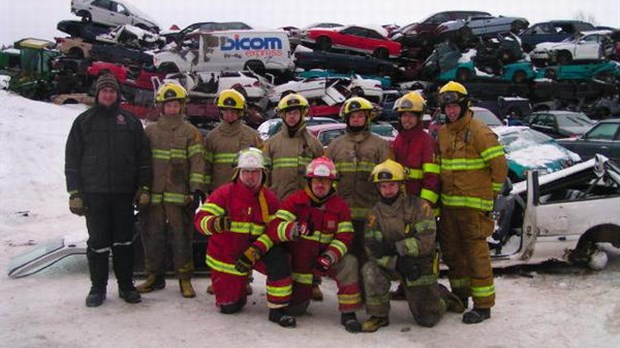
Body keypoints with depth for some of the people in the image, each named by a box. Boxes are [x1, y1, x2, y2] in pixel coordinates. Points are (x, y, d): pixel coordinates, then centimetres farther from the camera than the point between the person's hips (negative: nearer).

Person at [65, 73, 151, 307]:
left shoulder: (131, 122, 10)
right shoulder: (84, 121, 7)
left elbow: (143, 157, 9)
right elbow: (72, 160, 5)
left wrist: (144, 187, 1)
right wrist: (74, 193, -2)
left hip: (124, 193, 1)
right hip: (94, 193, -1)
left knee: (124, 241, 7)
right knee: (98, 242, 3)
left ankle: (126, 285, 17)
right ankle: (98, 287, 15)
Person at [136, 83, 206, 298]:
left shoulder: (191, 132, 4)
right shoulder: (150, 131, 13)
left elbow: (197, 162, -3)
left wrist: (197, 189, -12)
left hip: (180, 195, -3)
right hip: (154, 195, 3)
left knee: (182, 237, 0)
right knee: (152, 236, 8)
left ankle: (185, 278, 11)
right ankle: (155, 276, 21)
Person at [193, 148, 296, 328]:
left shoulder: (269, 198, -6)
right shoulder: (224, 193, -15)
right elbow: (200, 218, -21)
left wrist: (253, 254, -22)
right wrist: (215, 223, -44)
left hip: (255, 251, 2)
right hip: (225, 256, -1)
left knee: (279, 258, -29)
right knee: (229, 306, 3)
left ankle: (277, 311, -16)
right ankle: (238, 286, 40)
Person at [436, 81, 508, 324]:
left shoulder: (479, 132, -9)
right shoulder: (441, 133, 12)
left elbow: (499, 164, -11)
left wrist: (491, 192, -4)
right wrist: (444, 191, 15)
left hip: (473, 205, -7)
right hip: (448, 204, 7)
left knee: (476, 253, -5)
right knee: (451, 251, 15)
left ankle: (483, 305, 4)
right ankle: (460, 295, 31)